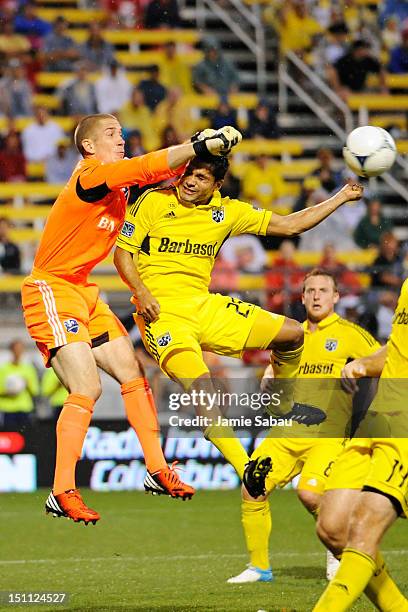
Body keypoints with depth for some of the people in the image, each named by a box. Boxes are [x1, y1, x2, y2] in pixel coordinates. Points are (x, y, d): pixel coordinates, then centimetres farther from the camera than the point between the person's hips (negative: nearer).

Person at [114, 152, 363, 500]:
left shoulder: (228, 212, 7)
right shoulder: (154, 202, -3)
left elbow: (290, 225, 11)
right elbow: (123, 253, 1)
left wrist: (342, 197, 8)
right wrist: (141, 292, -17)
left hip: (205, 306, 5)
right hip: (162, 312, -5)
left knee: (292, 333, 0)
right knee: (199, 383, -29)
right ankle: (246, 470, -28)